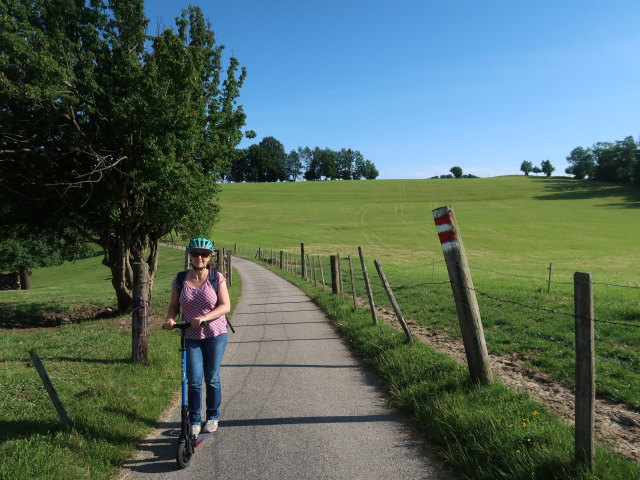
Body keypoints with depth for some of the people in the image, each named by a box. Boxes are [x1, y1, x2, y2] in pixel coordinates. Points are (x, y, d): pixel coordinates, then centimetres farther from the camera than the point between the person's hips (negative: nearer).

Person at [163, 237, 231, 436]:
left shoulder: (217, 278, -6)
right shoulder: (180, 280, 0)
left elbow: (225, 306, -11)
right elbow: (174, 306, 7)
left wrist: (204, 318, -25)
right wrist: (170, 319, -15)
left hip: (215, 335, -1)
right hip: (191, 337, 1)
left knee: (212, 379, 9)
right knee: (194, 381, 0)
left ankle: (213, 417, 29)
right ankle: (194, 421, 19)